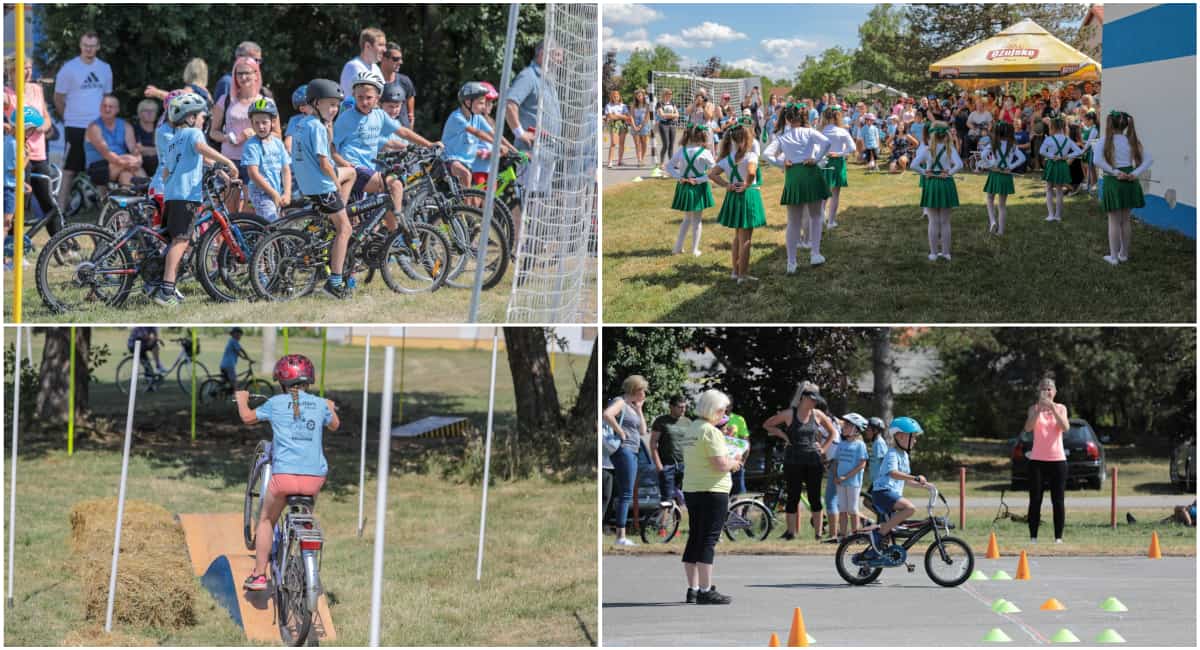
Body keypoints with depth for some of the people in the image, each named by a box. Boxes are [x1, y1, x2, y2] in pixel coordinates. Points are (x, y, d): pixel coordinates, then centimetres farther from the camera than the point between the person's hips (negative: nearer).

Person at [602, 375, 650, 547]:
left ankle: (620, 535, 11)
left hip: (632, 452, 10)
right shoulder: (619, 402, -7)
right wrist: (620, 432, -21)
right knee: (626, 494, -12)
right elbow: (607, 415, -29)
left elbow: (642, 431, 18)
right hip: (623, 449, -10)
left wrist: (639, 410, 12)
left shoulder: (632, 406, 21)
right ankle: (620, 537, -14)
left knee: (625, 495, 9)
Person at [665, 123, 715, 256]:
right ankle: (695, 250, 12)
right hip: (698, 188, -3)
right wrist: (699, 180, -14)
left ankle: (678, 247, 20)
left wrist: (679, 177, -7)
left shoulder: (681, 151, -5)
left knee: (687, 218, 21)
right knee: (697, 220, 9)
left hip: (684, 186, 3)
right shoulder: (704, 153, -15)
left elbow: (669, 167, 0)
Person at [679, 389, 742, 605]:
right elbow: (720, 464, -21)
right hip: (712, 490, -9)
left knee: (695, 539, 12)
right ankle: (706, 590, -9)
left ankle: (693, 589, 16)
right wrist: (734, 463, 0)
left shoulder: (692, 430, 14)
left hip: (691, 489, 9)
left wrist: (730, 461, 14)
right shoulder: (710, 431, -15)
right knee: (708, 540, -8)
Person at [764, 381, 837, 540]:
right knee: (793, 497, 1)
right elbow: (767, 425, 5)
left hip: (813, 460, 2)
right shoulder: (789, 414, -3)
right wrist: (783, 435, -3)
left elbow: (833, 432, 18)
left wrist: (824, 448, 8)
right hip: (794, 461, -2)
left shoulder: (817, 415, 4)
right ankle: (791, 532, 6)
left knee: (815, 497, 3)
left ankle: (818, 533, 7)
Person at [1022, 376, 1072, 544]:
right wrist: (1039, 409, -26)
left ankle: (1058, 537, 5)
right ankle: (1033, 537, 1)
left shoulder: (1060, 408, 4)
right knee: (1035, 500, -1)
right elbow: (1028, 428, -15)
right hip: (1037, 460, 0)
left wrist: (1052, 408, -21)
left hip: (1057, 460, 0)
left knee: (1058, 501, 1)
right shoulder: (1034, 409, 3)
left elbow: (1065, 427, -14)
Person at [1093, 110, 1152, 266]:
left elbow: (1097, 161, -24)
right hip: (1129, 182, 4)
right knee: (1125, 220, 17)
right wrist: (1135, 174, -10)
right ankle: (1124, 254, 26)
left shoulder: (1104, 141, -8)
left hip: (1113, 182, -4)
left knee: (1114, 221, 5)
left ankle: (1113, 256, 9)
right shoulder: (1131, 141, 4)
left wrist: (1115, 172, -18)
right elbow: (1149, 159, -1)